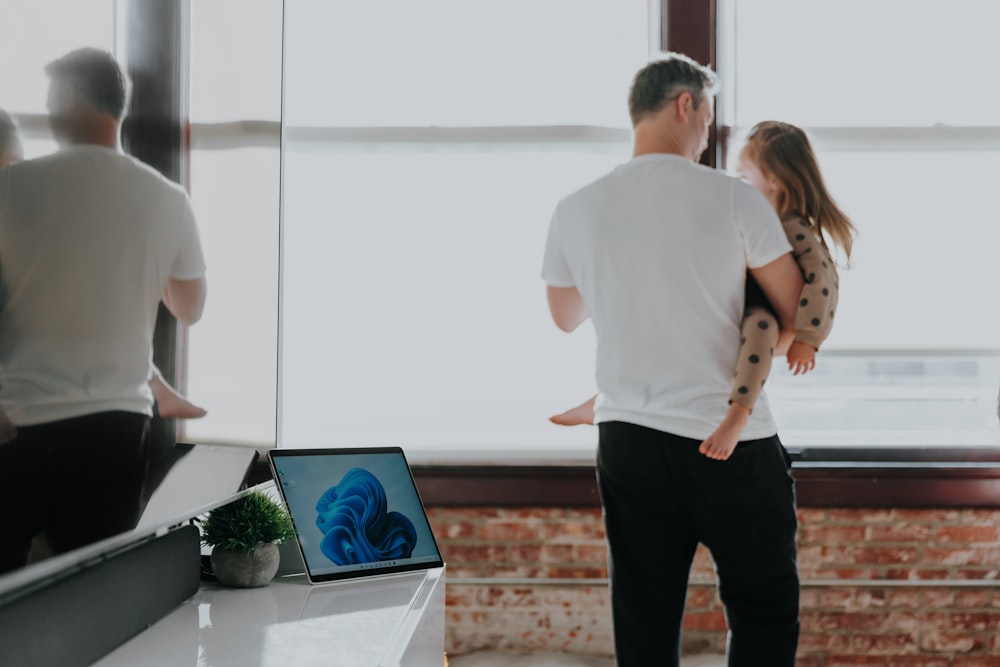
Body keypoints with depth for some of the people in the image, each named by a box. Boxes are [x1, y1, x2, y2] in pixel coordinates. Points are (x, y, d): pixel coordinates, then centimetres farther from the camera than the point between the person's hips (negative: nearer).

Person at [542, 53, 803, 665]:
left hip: (628, 440, 4)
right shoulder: (734, 199, -9)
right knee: (766, 615, 10)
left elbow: (566, 318, 17)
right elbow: (797, 323, -2)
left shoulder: (577, 211, 0)